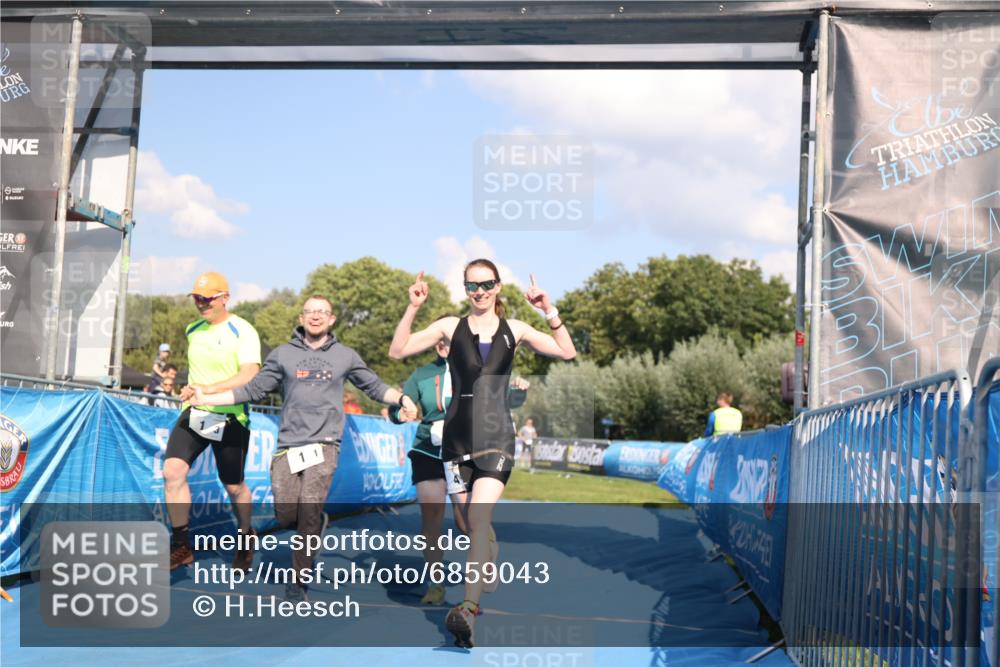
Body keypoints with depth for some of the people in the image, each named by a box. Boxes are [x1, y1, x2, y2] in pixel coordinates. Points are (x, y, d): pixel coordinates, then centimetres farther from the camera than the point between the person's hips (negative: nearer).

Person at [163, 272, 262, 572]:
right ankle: (181, 545, -6)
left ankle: (246, 538, 34)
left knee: (233, 487, 7)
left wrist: (210, 389, -36)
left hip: (230, 417, -5)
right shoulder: (193, 330, 9)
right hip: (194, 412, 5)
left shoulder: (242, 331, -11)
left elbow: (250, 374, -26)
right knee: (173, 470, -15)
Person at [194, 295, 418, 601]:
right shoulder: (282, 354, 11)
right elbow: (253, 390, 11)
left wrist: (402, 398, -3)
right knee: (285, 515, -6)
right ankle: (315, 524, 30)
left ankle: (299, 581, 0)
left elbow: (374, 386, 16)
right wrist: (205, 399, 5)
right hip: (288, 444, 2)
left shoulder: (345, 355, 12)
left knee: (309, 511, -13)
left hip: (324, 444, -1)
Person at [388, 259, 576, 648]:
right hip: (457, 434, 2)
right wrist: (412, 309, -7)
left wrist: (549, 313, -7)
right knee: (470, 524, 8)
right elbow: (397, 351, 2)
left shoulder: (514, 330, 7)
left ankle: (469, 610, -22)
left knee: (480, 519, -17)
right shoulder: (451, 327, 7)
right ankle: (474, 599, 22)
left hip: (496, 434, -2)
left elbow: (567, 353, 2)